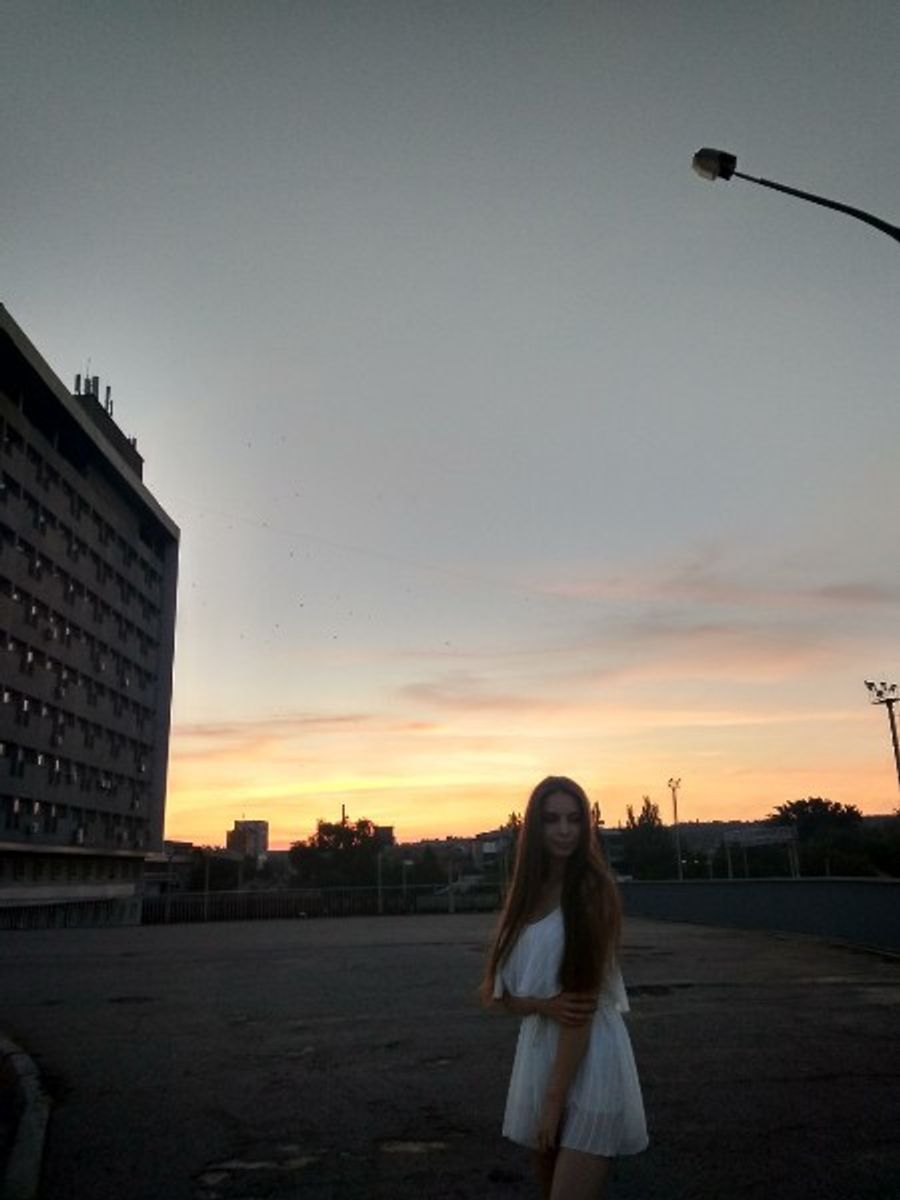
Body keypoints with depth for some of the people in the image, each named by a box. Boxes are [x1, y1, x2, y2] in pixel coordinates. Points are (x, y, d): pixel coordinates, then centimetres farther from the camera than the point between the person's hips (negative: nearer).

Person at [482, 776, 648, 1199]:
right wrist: (544, 1004, -15)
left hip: (589, 1063, -6)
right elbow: (506, 994, 7)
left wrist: (554, 1101, -16)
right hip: (537, 1054, 7)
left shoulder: (592, 890, -13)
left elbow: (584, 1000, -16)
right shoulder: (525, 895, 6)